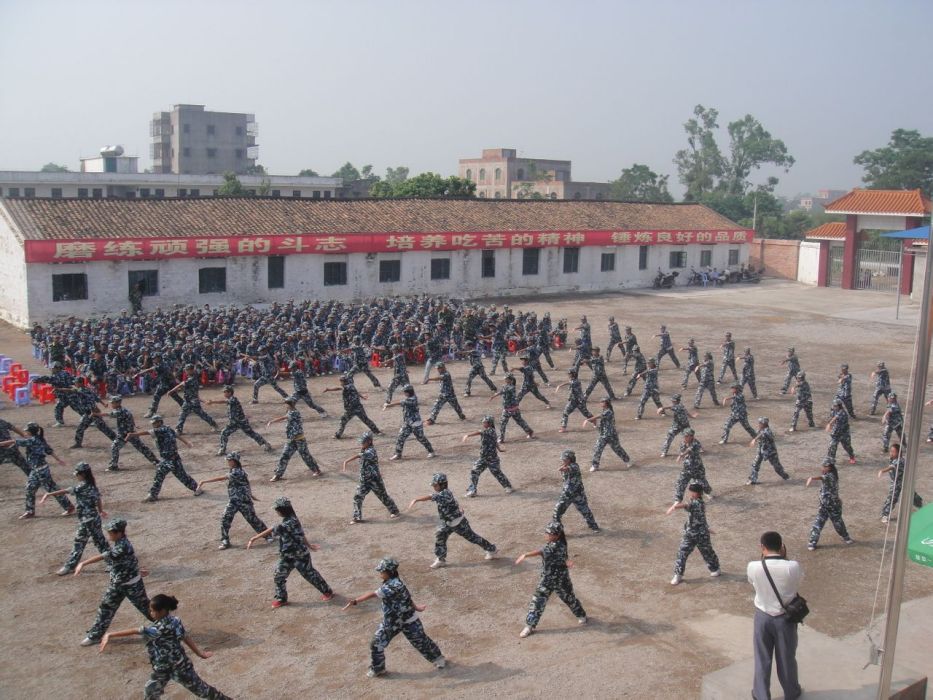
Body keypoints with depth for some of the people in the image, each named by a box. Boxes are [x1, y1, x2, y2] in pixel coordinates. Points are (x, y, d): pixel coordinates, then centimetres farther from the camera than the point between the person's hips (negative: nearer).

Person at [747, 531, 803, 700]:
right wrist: (784, 558, -3)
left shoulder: (753, 567, -21)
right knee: (786, 657, 22)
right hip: (785, 617, 0)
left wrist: (763, 557, -2)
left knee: (762, 659, 18)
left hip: (763, 616, 0)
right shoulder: (793, 567, -23)